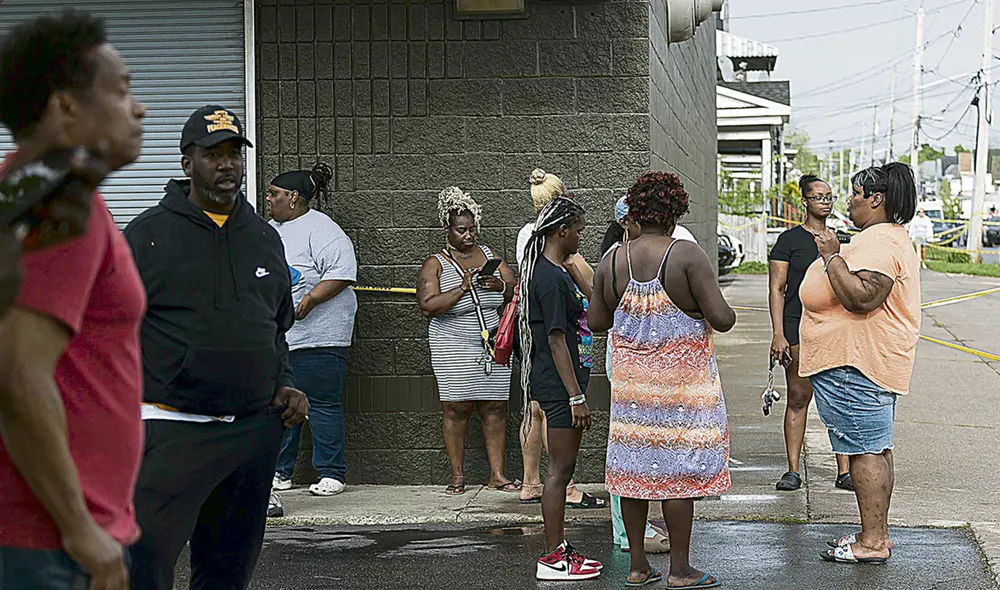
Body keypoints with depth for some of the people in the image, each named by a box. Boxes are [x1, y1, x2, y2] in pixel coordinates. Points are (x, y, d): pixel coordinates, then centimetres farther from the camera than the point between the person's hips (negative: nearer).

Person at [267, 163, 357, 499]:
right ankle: (280, 472, 19)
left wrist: (311, 298, -26)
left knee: (322, 404, -4)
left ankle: (332, 474, 3)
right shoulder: (271, 230, 19)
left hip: (316, 335, -8)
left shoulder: (321, 230, -10)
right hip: (274, 337, 8)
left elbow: (341, 272, -18)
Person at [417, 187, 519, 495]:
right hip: (454, 350, -4)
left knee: (495, 409, 2)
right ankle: (458, 476, 6)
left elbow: (515, 290, 11)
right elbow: (428, 307, -14)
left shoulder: (488, 254, 11)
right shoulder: (435, 264, -2)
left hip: (493, 346, 4)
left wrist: (500, 285, -11)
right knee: (456, 410, -4)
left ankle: (497, 474, 8)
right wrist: (463, 288, -21)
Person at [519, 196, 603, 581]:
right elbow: (556, 339, -20)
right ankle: (553, 559, 0)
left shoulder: (556, 271, 13)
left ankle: (560, 548, 21)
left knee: (562, 468, 14)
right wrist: (576, 397, -20)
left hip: (561, 382, 10)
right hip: (559, 385, -10)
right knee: (560, 469, -5)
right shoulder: (551, 278, -18)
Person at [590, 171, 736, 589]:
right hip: (682, 381, -5)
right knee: (680, 470, 1)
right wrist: (725, 312, 7)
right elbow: (722, 319, -15)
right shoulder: (687, 255, -13)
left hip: (630, 378, 5)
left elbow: (597, 322, 9)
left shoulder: (612, 262, 1)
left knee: (634, 465, 10)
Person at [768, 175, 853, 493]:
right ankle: (793, 470, 6)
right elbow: (776, 289, -3)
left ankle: (844, 471, 3)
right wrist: (778, 334, -12)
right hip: (798, 328, -4)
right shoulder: (790, 239, 0)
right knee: (798, 398, 0)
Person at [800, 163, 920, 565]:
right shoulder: (886, 237, 21)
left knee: (865, 450, -8)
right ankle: (877, 534, 19)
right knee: (874, 449, 13)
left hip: (857, 365, -12)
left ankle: (872, 543, -5)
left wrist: (832, 257, -20)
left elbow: (861, 298, -28)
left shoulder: (878, 241, -16)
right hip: (866, 363, 12)